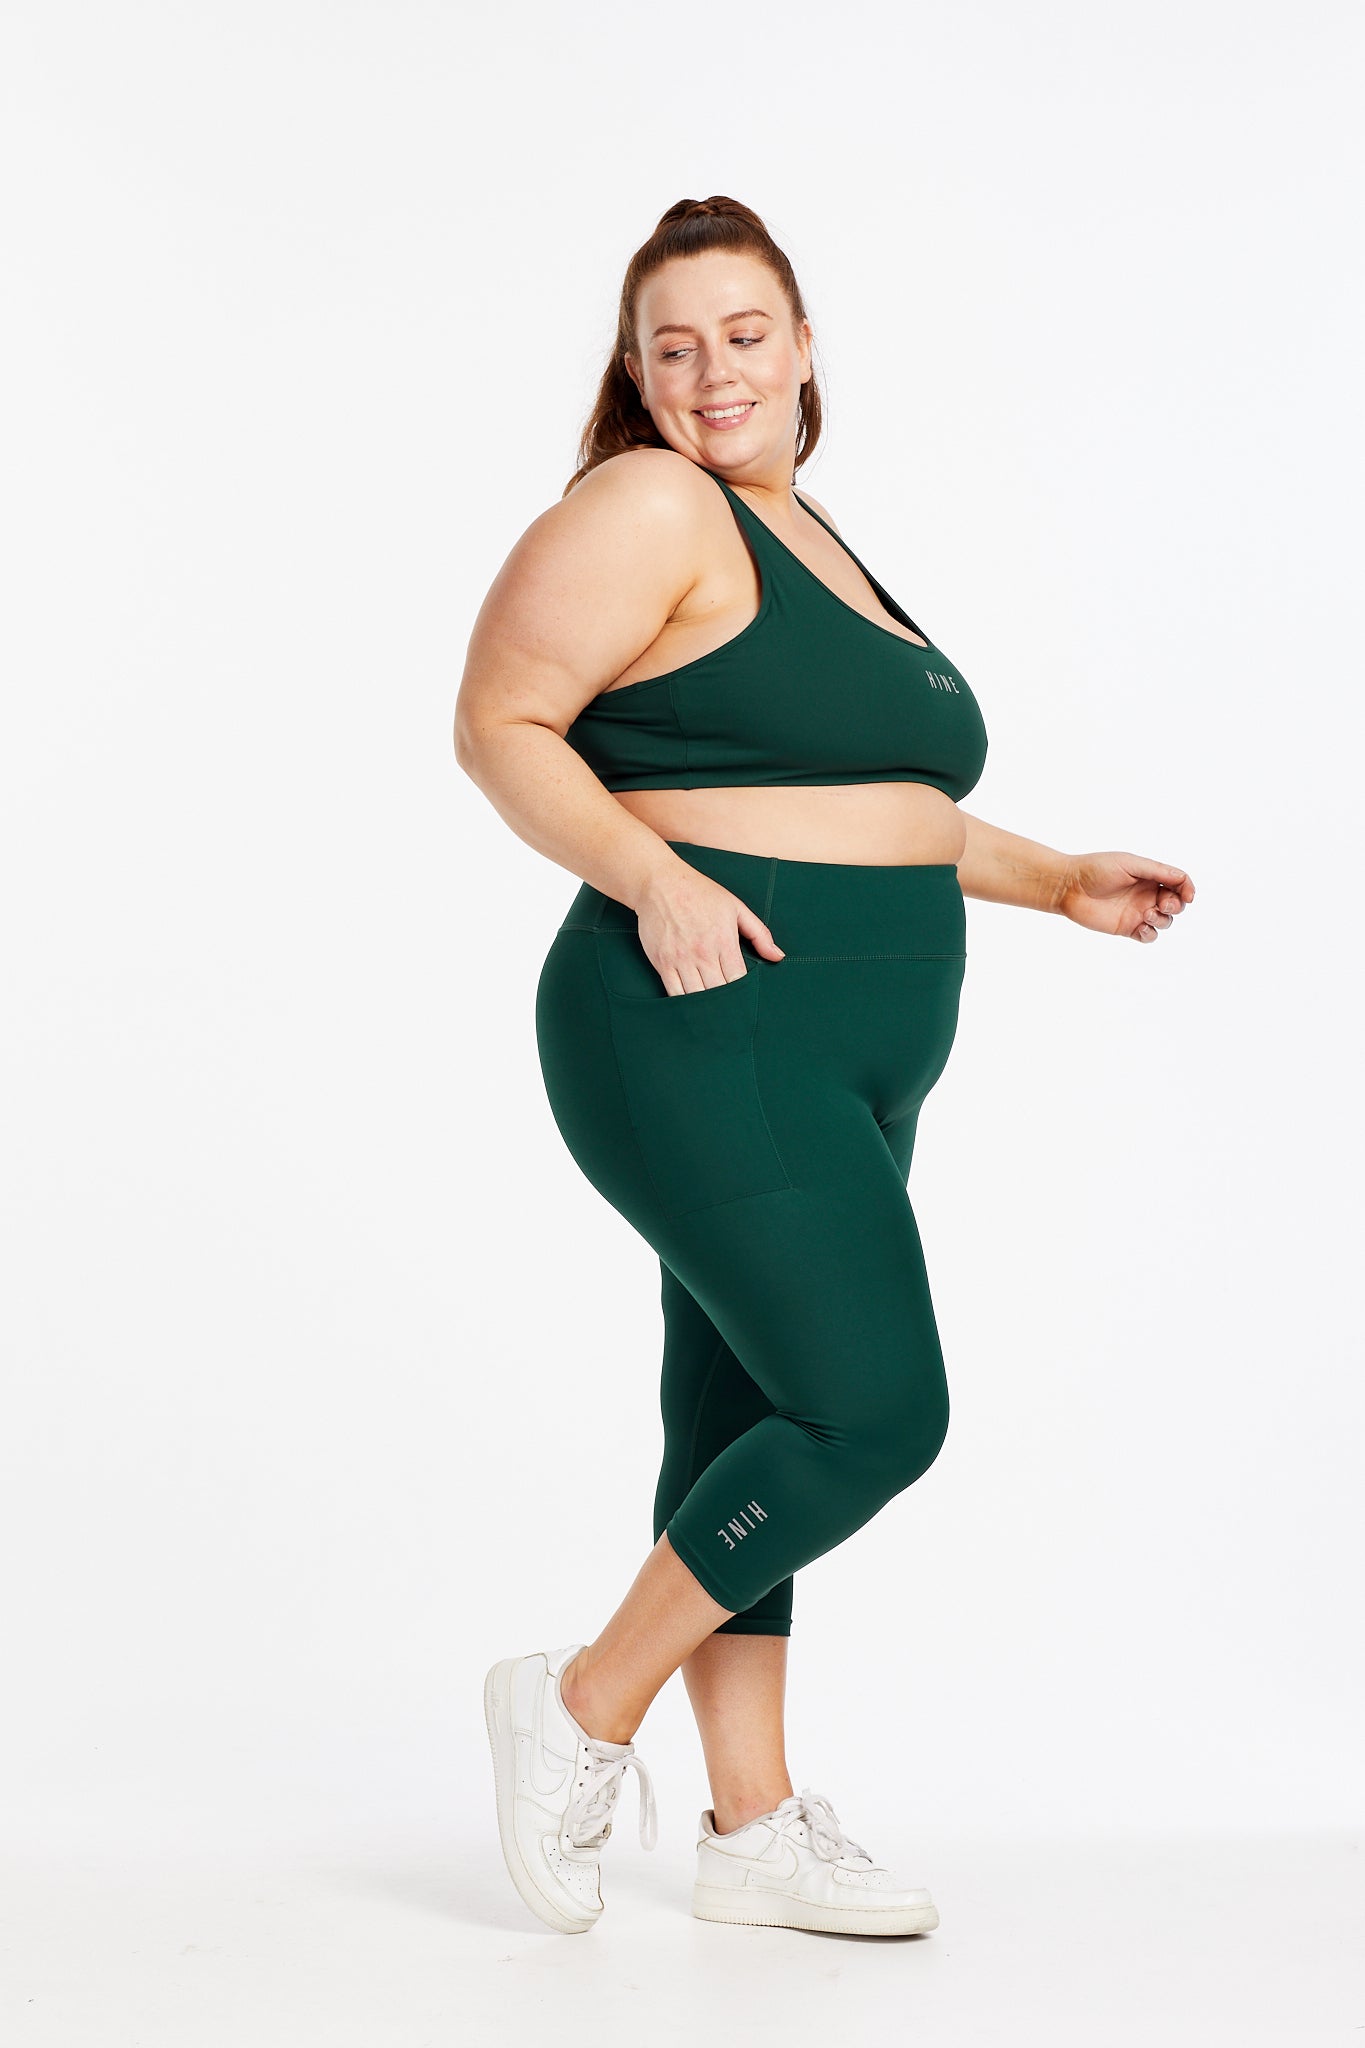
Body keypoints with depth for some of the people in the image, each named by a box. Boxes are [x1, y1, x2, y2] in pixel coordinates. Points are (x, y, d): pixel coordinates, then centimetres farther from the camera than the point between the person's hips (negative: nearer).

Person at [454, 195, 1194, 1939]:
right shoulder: (650, 509, -7)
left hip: (839, 1068, 9)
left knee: (749, 1432, 11)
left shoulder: (807, 537, 20)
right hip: (711, 1032, -9)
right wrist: (650, 875, -26)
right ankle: (585, 1708, 2)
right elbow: (500, 725, -13)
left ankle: (752, 1826, 18)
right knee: (876, 1413, -13)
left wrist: (1052, 879, 26)